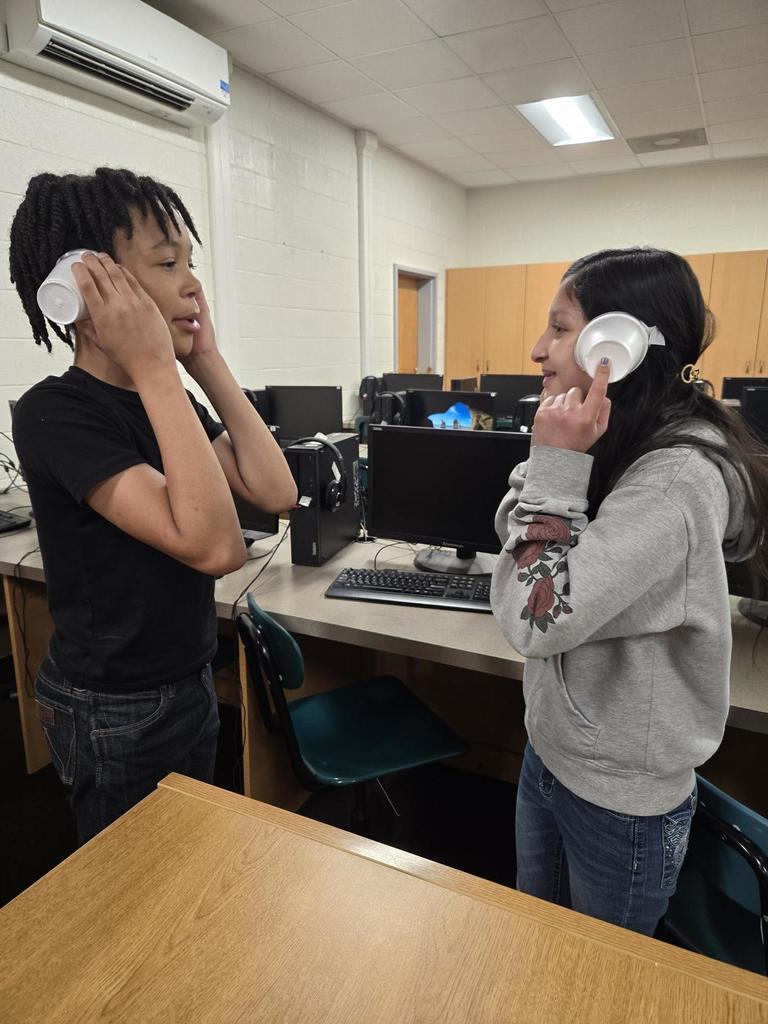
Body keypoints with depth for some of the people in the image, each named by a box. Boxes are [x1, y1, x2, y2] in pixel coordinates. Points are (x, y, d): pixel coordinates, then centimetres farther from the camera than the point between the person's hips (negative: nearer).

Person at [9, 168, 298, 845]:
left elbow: (277, 493, -9)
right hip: (114, 715, -7)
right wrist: (156, 367, -31)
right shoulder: (55, 413, -23)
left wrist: (205, 362, -11)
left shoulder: (165, 400, 1)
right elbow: (213, 545, -35)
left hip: (191, 682, 7)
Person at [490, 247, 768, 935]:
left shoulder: (679, 476, -29)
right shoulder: (618, 446, -2)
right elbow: (512, 532, 2)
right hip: (548, 751, 7)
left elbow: (538, 619, -32)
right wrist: (557, 459, -11)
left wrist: (555, 463, -29)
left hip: (622, 799, -7)